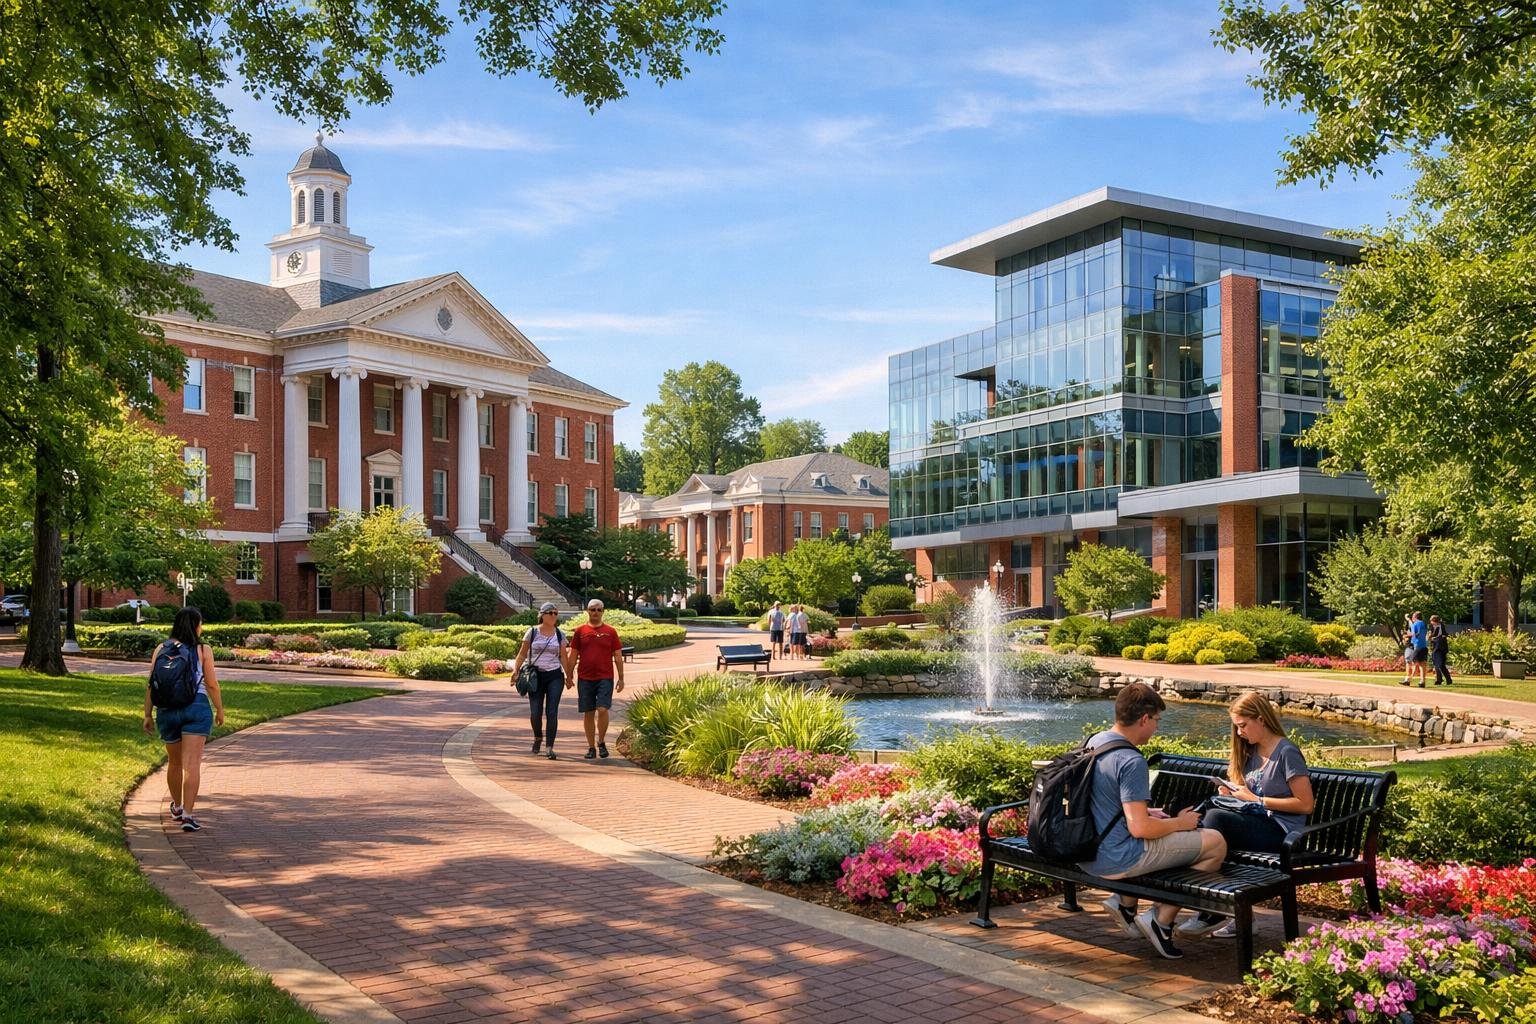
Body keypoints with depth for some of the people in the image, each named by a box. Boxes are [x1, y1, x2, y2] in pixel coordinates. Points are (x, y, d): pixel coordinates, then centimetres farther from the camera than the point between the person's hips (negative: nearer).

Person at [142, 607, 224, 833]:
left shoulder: (162, 649, 6)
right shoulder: (203, 650, -1)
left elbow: (151, 685, 3)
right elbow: (212, 684, -3)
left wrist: (148, 714, 9)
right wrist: (219, 710, 9)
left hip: (167, 710, 3)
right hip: (197, 706, -3)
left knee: (174, 761, 20)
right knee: (192, 763, -6)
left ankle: (177, 808, 38)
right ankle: (187, 815, -14)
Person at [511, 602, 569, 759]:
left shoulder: (559, 635, 5)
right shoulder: (533, 632, 2)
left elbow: (563, 657, 6)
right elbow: (522, 653, 4)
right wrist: (515, 670, -8)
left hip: (554, 676, 0)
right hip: (536, 675, 0)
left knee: (552, 712, -5)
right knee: (535, 712, -1)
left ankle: (549, 748, -2)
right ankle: (538, 737, 30)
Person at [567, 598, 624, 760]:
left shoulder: (610, 632, 5)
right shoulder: (580, 631, 6)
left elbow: (618, 656, 6)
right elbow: (573, 655, 10)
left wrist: (621, 678, 2)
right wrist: (569, 676, 5)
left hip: (605, 678, -1)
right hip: (585, 678, 1)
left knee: (602, 709, -14)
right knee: (588, 713, 5)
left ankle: (601, 742, 7)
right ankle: (591, 747, 15)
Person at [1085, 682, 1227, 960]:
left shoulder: (1094, 742, 6)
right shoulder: (1131, 761, -21)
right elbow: (1139, 828, -24)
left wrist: (1146, 812, 14)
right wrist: (1179, 823, -8)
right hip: (1115, 861, -9)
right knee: (1215, 842, -2)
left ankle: (1125, 903, 21)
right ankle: (1161, 919, 2)